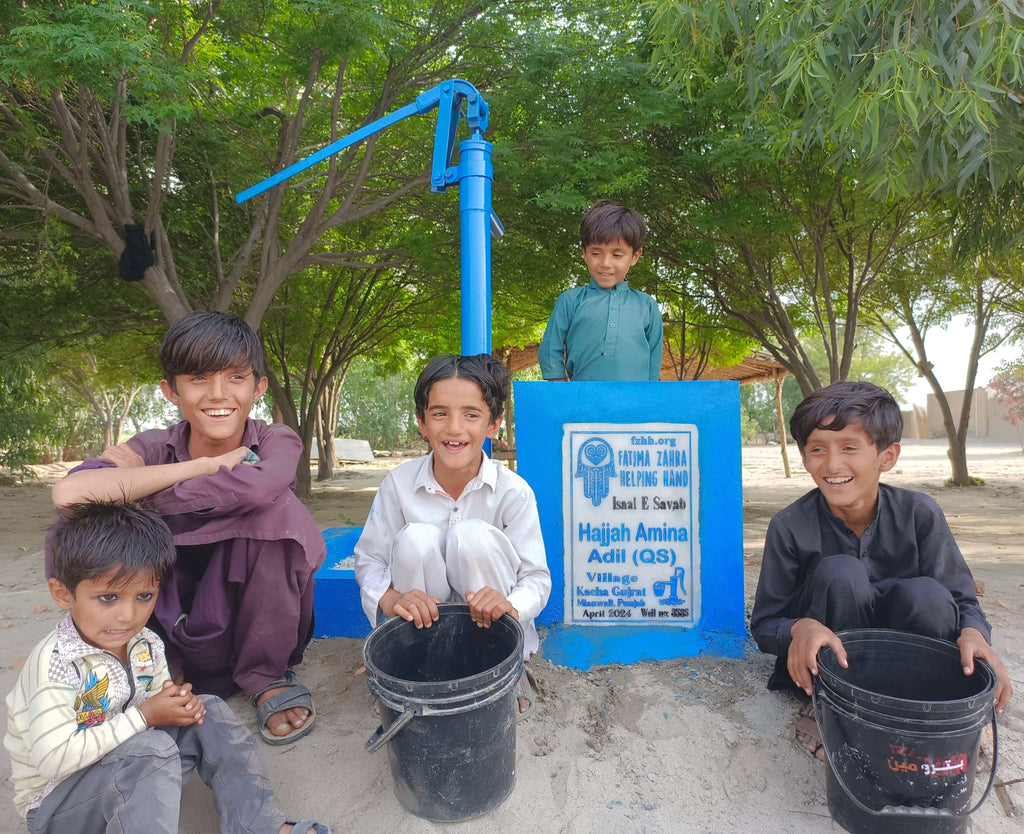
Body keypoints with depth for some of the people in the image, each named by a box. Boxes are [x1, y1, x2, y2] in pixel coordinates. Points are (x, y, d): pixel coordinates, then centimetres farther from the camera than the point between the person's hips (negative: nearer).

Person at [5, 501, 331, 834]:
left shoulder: (146, 645, -4)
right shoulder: (56, 662, -26)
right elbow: (54, 760, -31)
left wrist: (177, 700, -12)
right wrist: (144, 716, -26)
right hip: (55, 798, -7)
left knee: (210, 713, -6)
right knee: (151, 748, -32)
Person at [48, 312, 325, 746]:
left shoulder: (277, 442, -10)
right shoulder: (155, 447, -7)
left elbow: (256, 488, -36)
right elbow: (69, 491, -29)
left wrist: (132, 491, -23)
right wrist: (208, 465, -27)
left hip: (252, 624, -1)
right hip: (175, 625, 2)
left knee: (274, 508, -27)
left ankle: (266, 677, -9)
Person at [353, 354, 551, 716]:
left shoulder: (513, 491, -16)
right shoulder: (398, 484, -12)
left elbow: (537, 577, -14)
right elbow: (369, 558, -4)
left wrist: (510, 605, -38)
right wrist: (391, 599, -27)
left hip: (488, 630, -1)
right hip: (425, 627, 1)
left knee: (474, 535, -29)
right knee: (416, 539, -27)